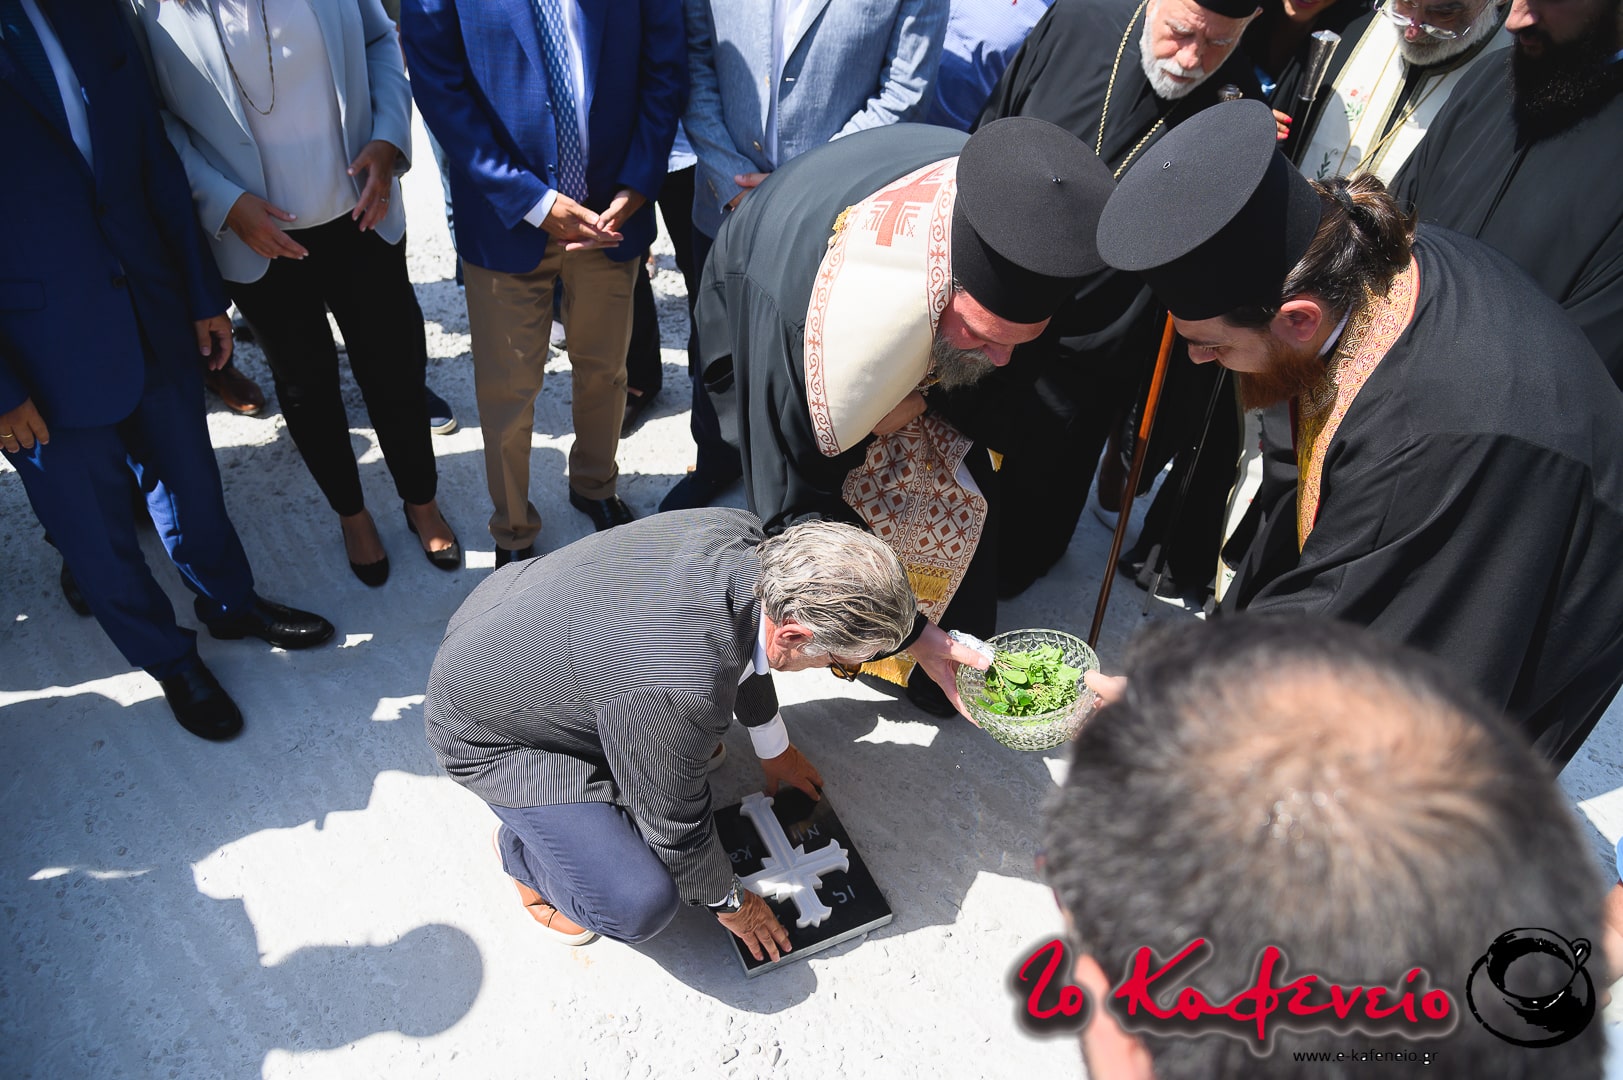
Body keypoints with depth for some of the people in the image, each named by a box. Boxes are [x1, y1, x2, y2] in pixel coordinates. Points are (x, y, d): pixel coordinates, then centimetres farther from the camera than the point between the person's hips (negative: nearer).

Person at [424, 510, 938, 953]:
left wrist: (774, 747, 18)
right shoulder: (682, 694, -40)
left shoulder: (742, 533, -18)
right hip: (486, 729, -7)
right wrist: (729, 903, -1)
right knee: (640, 904, -17)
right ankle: (524, 850, 11)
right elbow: (677, 828, -22)